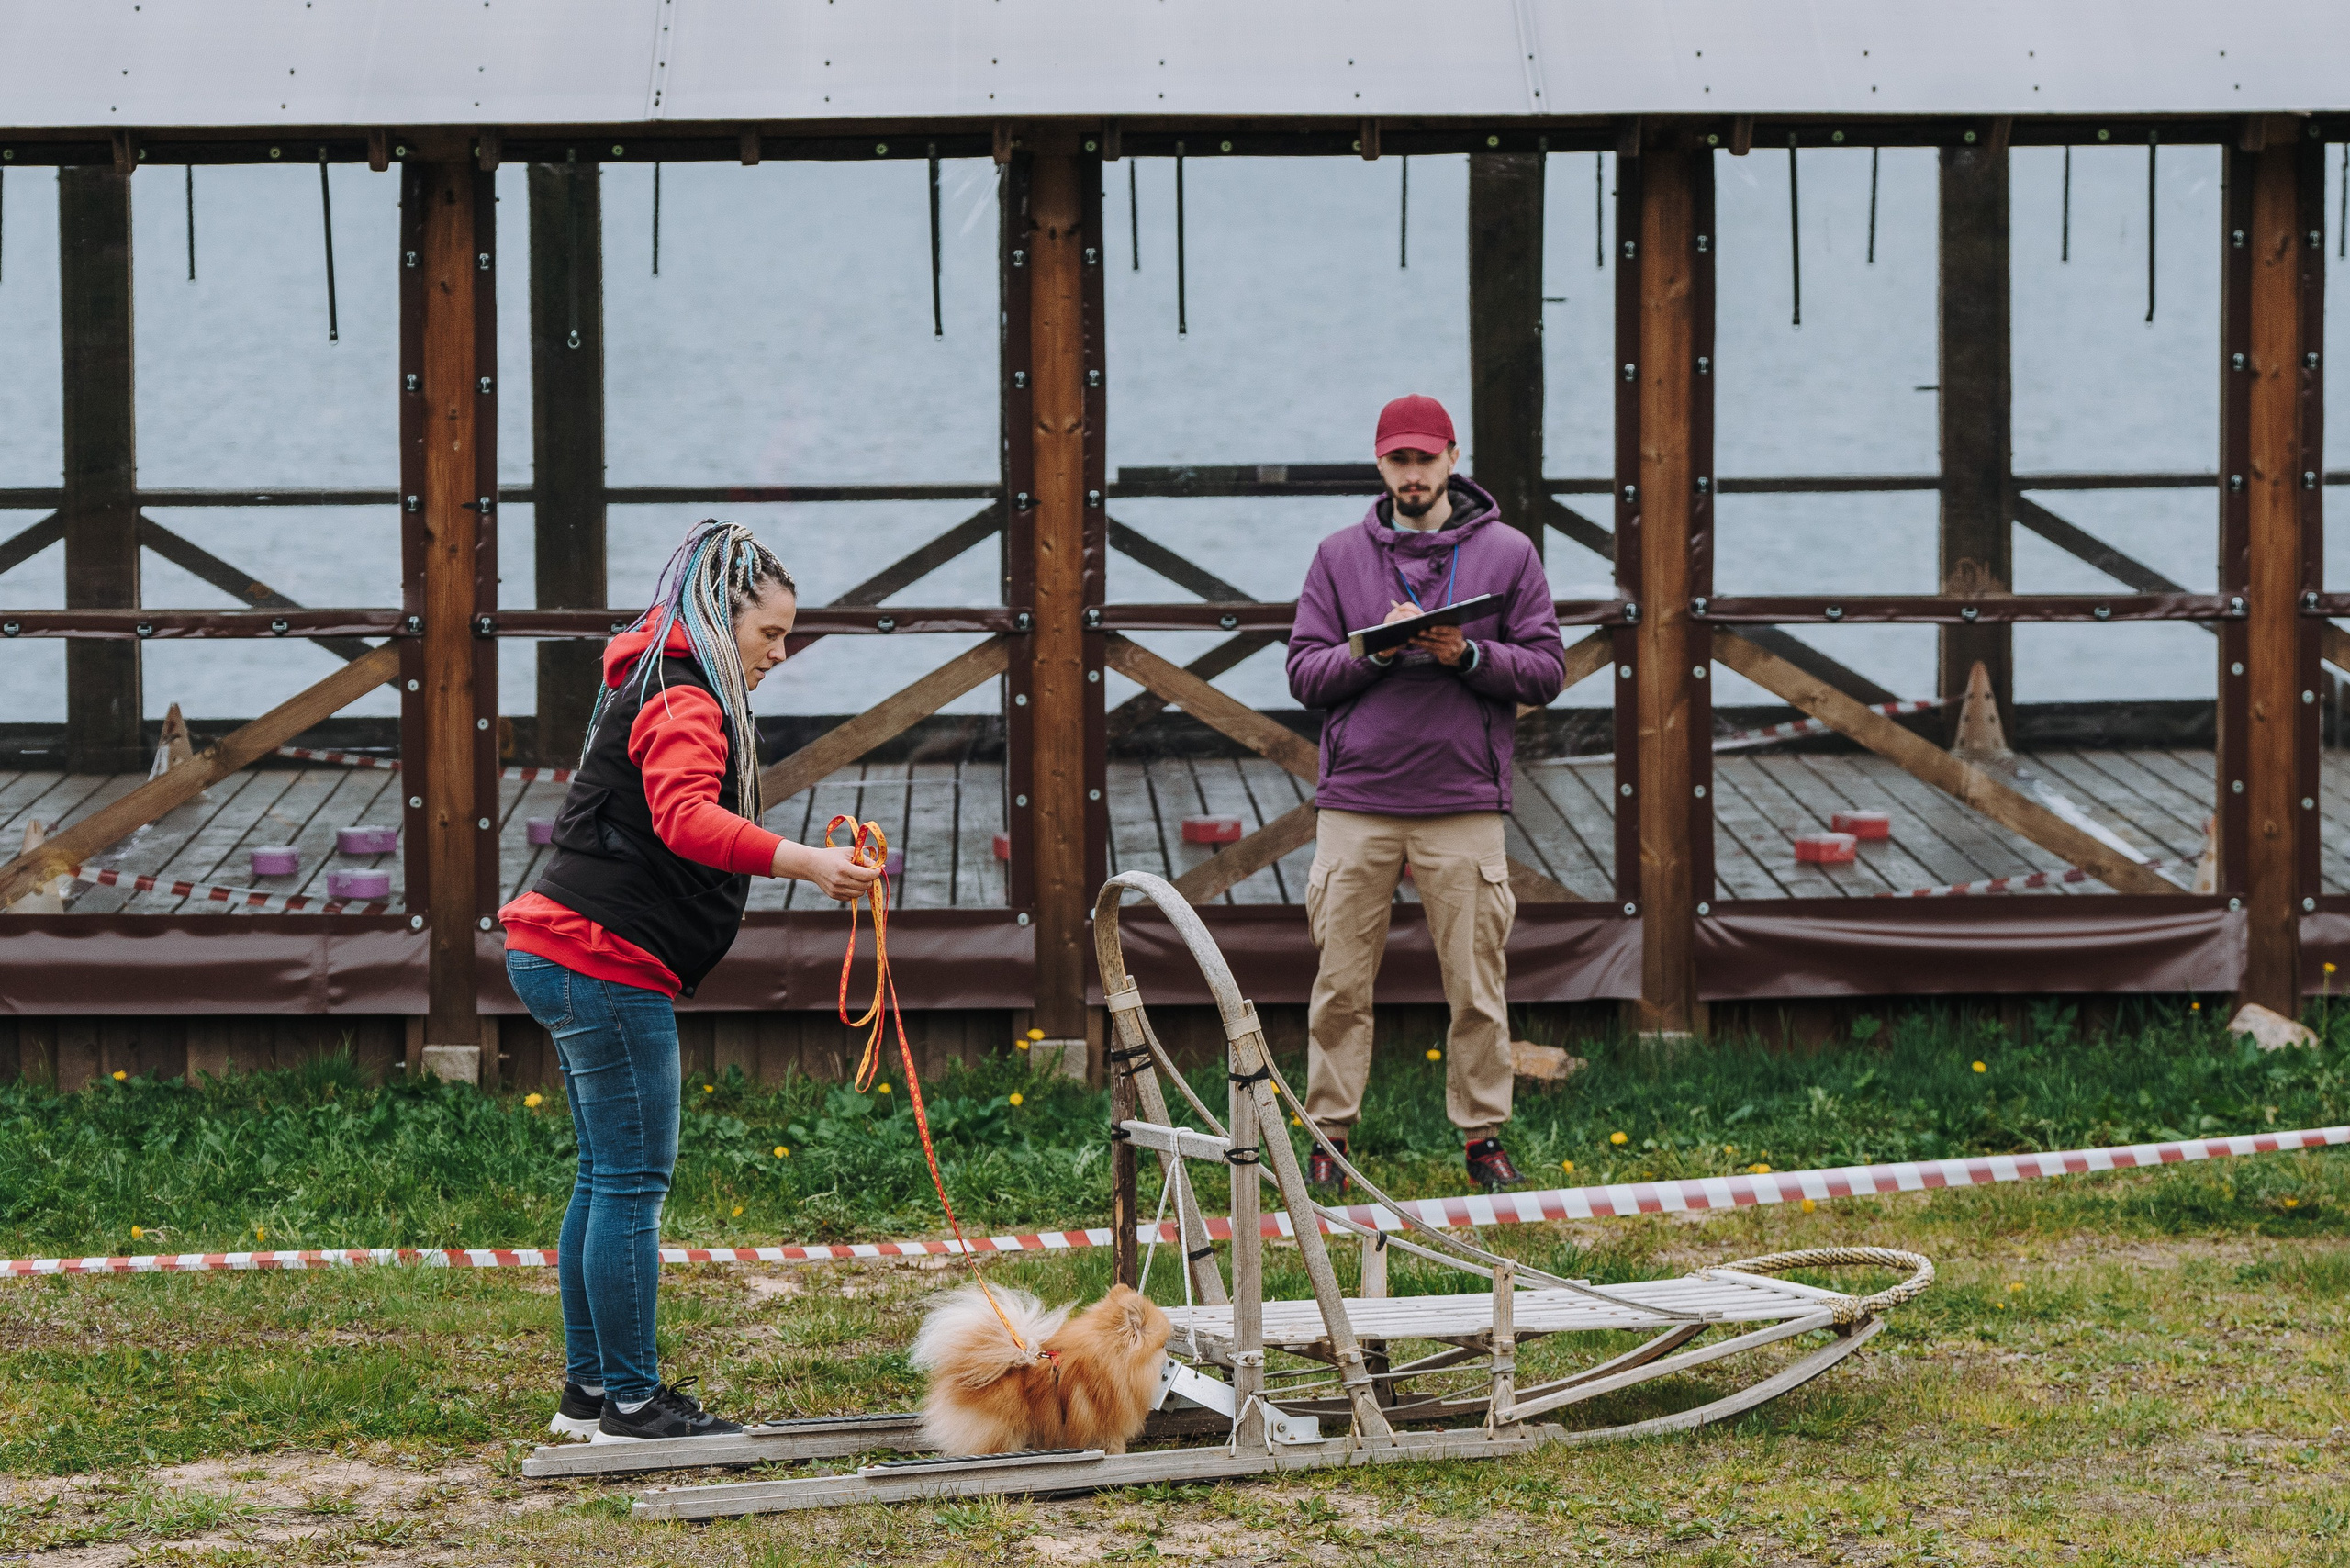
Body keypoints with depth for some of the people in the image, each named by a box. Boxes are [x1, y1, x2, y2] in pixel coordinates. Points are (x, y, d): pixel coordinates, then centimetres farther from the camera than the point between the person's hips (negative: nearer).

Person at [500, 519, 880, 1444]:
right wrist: (804, 863, -41)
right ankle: (629, 1401, -6)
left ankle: (590, 1387, 18)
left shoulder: (654, 689, 21)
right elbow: (686, 819, -32)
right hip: (606, 962, -11)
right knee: (633, 1182, -8)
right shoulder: (684, 701, -13)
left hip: (567, 960, 11)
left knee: (606, 1177, 14)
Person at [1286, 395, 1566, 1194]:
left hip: (1462, 804, -1)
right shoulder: (1339, 556, 10)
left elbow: (1547, 671, 3)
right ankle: (1330, 1134, 8)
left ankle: (1483, 1135, 10)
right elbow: (1305, 672, 6)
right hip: (1356, 803, 1)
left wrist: (1467, 656, -13)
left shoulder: (1507, 554, 7)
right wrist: (1375, 654, -11)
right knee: (1342, 983, 1)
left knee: (1477, 986, 1)